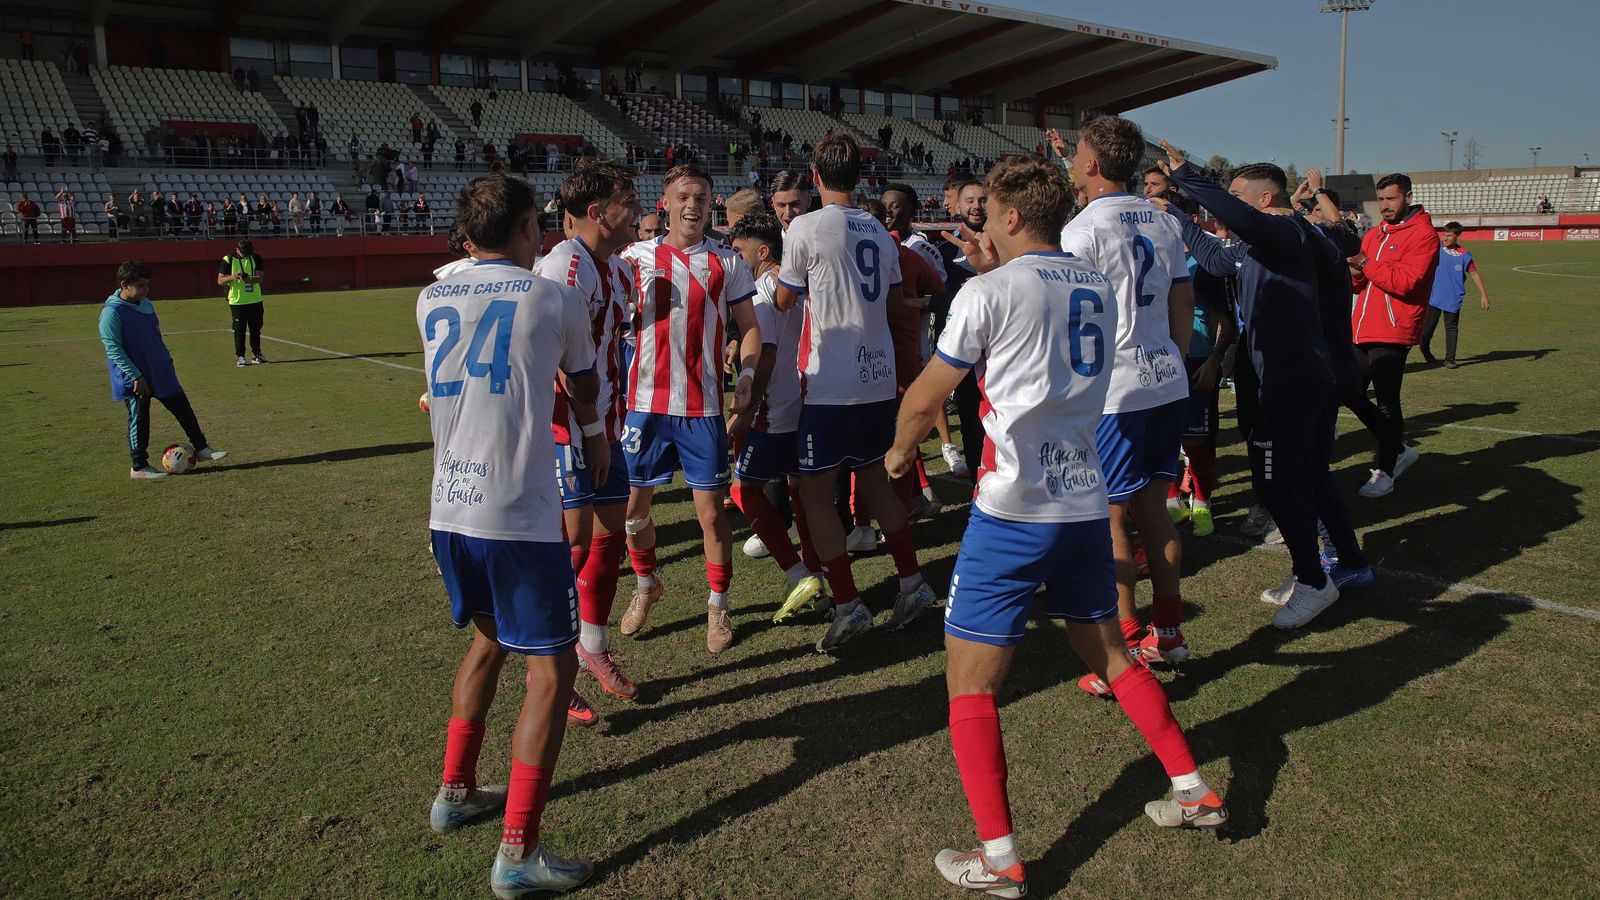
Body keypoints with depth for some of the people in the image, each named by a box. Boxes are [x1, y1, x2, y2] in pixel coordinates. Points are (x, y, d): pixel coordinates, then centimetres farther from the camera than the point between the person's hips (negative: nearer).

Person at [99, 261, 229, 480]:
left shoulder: (146, 304, 6)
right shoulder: (112, 312, -18)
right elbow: (113, 349, -19)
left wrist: (167, 359, 16)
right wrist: (136, 376, -21)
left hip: (160, 372, 7)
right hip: (135, 379, -7)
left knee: (183, 408, 9)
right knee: (139, 420, 1)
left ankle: (202, 449, 20)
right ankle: (139, 467, 13)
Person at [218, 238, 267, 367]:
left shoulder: (255, 258, 2)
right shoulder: (228, 260, -7)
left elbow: (260, 277, -3)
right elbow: (220, 281, -7)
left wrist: (250, 279, -24)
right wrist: (231, 277, -27)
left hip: (255, 300, 3)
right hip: (237, 301, -3)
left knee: (256, 328, 10)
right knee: (239, 330, -1)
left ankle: (256, 354, 20)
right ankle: (240, 357, 5)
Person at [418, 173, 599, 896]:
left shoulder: (430, 300, 10)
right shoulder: (555, 299, -2)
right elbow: (585, 391, 14)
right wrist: (593, 427, 37)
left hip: (449, 509, 6)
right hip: (519, 515, -6)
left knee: (488, 640, 26)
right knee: (551, 668, 4)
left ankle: (456, 792, 38)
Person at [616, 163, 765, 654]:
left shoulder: (727, 262, 4)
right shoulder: (636, 256, 5)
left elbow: (749, 326, 8)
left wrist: (745, 378, -8)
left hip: (704, 407, -1)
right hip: (646, 402, 1)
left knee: (710, 510, 1)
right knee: (634, 505, 9)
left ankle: (718, 605, 20)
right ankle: (646, 585, 36)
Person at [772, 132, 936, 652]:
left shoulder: (806, 228, -10)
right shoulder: (879, 231, 9)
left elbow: (784, 301, 1)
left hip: (831, 383, -6)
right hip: (879, 377, 7)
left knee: (815, 492, 3)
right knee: (874, 479, 19)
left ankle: (847, 605, 1)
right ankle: (912, 584, 19)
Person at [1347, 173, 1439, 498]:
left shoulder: (1422, 235, -6)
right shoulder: (1373, 235, 18)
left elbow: (1407, 281, -19)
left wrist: (1367, 264, -18)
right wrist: (1356, 273, -2)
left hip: (1392, 334, -8)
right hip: (1364, 332, 8)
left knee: (1386, 403, -5)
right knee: (1351, 393, 11)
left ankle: (1385, 472, 5)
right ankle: (1399, 450, 27)